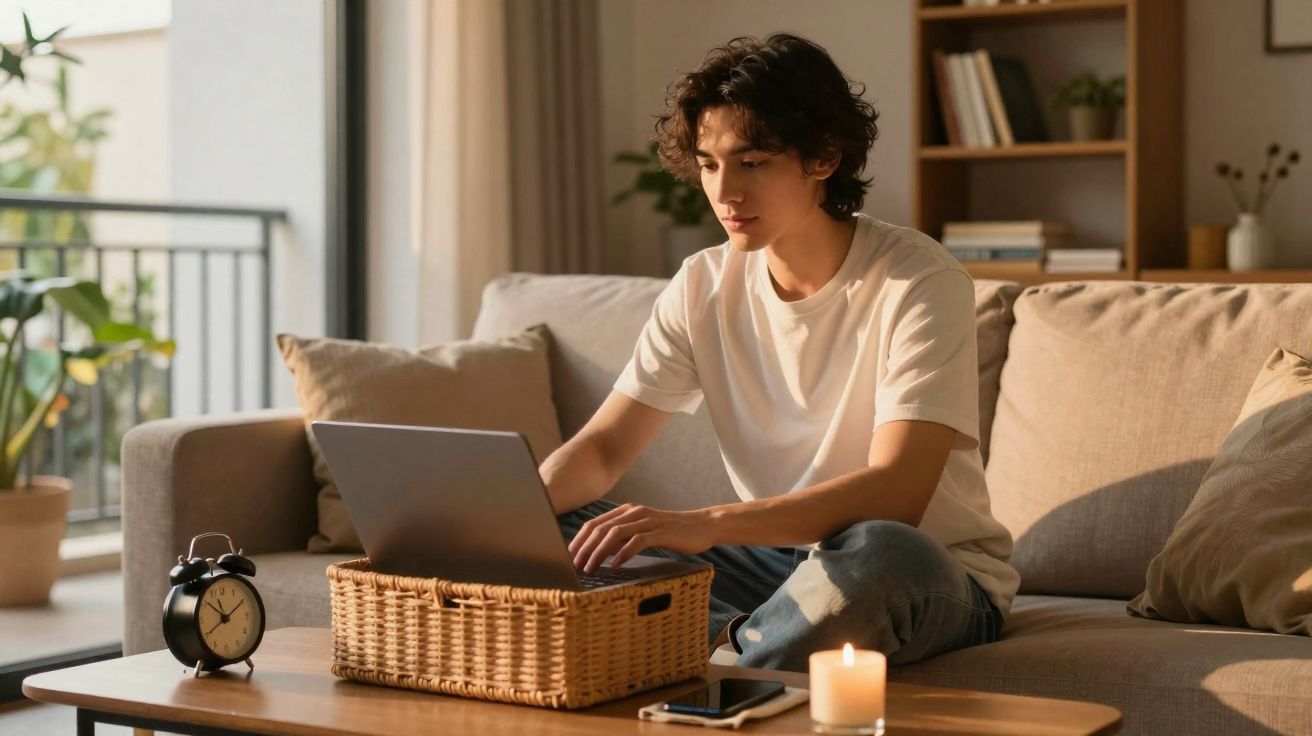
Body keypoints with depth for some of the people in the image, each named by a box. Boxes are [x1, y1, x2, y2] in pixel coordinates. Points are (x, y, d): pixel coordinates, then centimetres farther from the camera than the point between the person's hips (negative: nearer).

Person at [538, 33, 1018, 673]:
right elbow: (603, 446, 1)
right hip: (781, 556, 5)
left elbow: (896, 492, -30)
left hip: (935, 577, -5)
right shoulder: (703, 286, 0)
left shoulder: (918, 282, -18)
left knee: (876, 551, -41)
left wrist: (705, 524, -41)